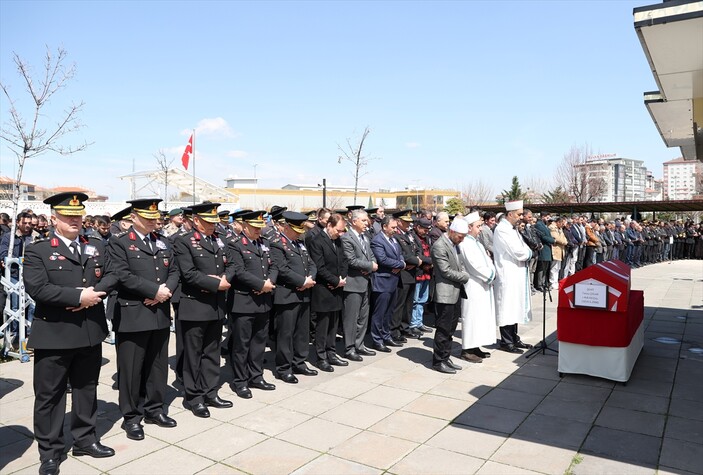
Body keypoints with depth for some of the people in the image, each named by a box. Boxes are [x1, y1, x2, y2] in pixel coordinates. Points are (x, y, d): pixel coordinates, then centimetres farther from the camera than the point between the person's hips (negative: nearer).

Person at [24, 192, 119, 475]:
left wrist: (93, 293, -17)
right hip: (53, 333, -4)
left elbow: (113, 275, 0)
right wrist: (78, 297, -20)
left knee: (87, 389, 16)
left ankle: (85, 440, 32)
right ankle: (50, 451, 22)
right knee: (49, 394, 7)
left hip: (91, 331, 4)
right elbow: (37, 288, -17)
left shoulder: (97, 247, 10)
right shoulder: (37, 251, -4)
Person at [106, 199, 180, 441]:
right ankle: (131, 417, 18)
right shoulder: (119, 243, -5)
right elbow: (122, 275, -17)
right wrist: (154, 290, -18)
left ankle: (154, 409, 28)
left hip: (161, 314, 6)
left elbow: (174, 271, 11)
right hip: (132, 315, -6)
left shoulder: (163, 243, 15)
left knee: (158, 365, 14)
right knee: (131, 368, 4)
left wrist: (167, 290, -10)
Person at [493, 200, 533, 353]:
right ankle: (506, 342, 7)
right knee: (507, 309, -2)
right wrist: (528, 253, -2)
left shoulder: (512, 229, 15)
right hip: (507, 276, -10)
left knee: (515, 309, 15)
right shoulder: (502, 230, -16)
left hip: (516, 275, 10)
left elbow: (525, 251, 15)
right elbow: (519, 252, -21)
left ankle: (514, 339, 24)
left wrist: (526, 253, -7)